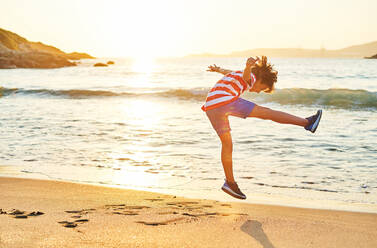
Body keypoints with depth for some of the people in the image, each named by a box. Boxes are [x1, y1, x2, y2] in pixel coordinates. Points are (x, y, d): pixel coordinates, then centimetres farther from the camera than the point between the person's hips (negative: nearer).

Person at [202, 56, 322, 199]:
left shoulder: (236, 75, 33)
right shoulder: (250, 78, 7)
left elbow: (227, 72, 56)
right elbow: (245, 72, -18)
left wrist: (218, 69, 76)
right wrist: (249, 65, -41)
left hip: (210, 107, 8)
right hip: (225, 102, -8)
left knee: (227, 144, 19)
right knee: (267, 113, -2)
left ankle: (230, 182, 24)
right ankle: (307, 123, 2)